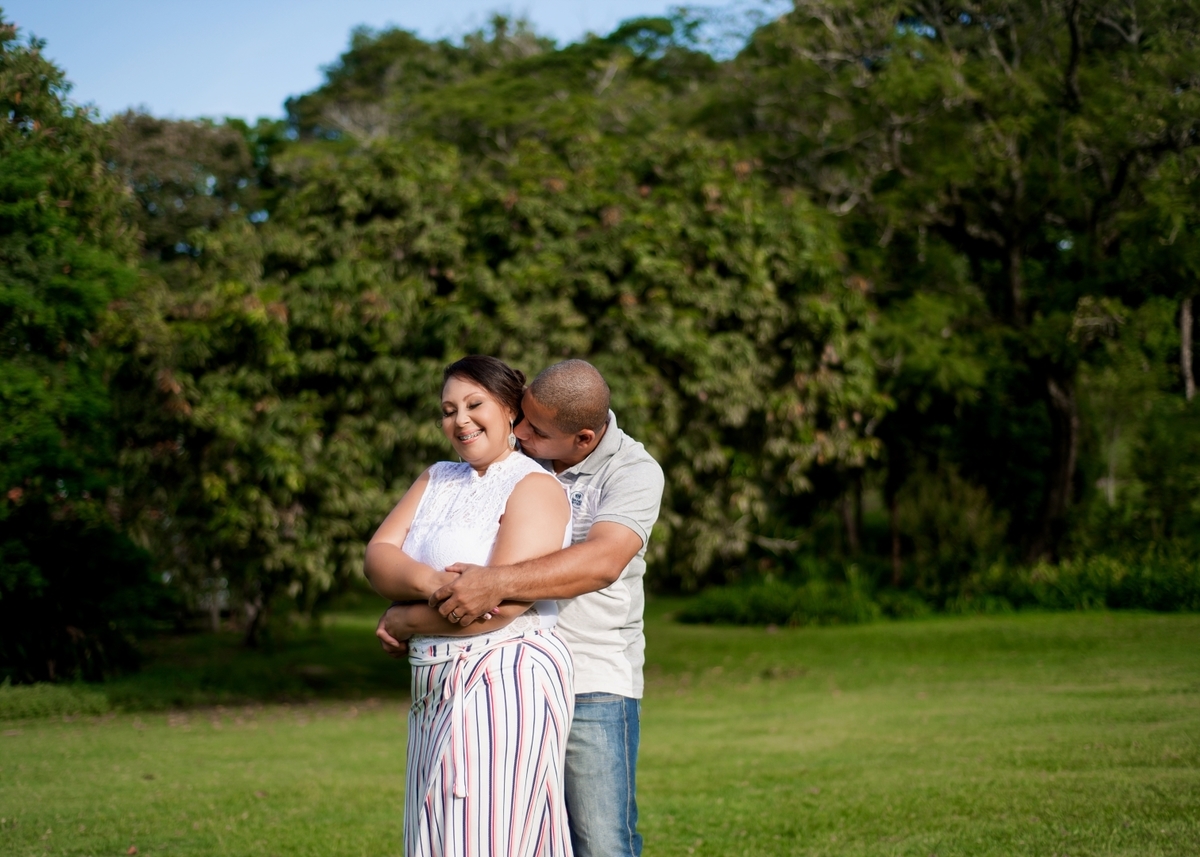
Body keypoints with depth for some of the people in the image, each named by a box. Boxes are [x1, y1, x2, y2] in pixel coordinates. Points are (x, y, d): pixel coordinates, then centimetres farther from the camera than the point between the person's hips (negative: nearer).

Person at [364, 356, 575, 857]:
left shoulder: (533, 487, -7)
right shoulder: (438, 480, 17)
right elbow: (377, 557, 4)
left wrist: (406, 621, -7)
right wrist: (429, 581, -19)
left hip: (508, 680, -8)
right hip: (439, 689, 8)